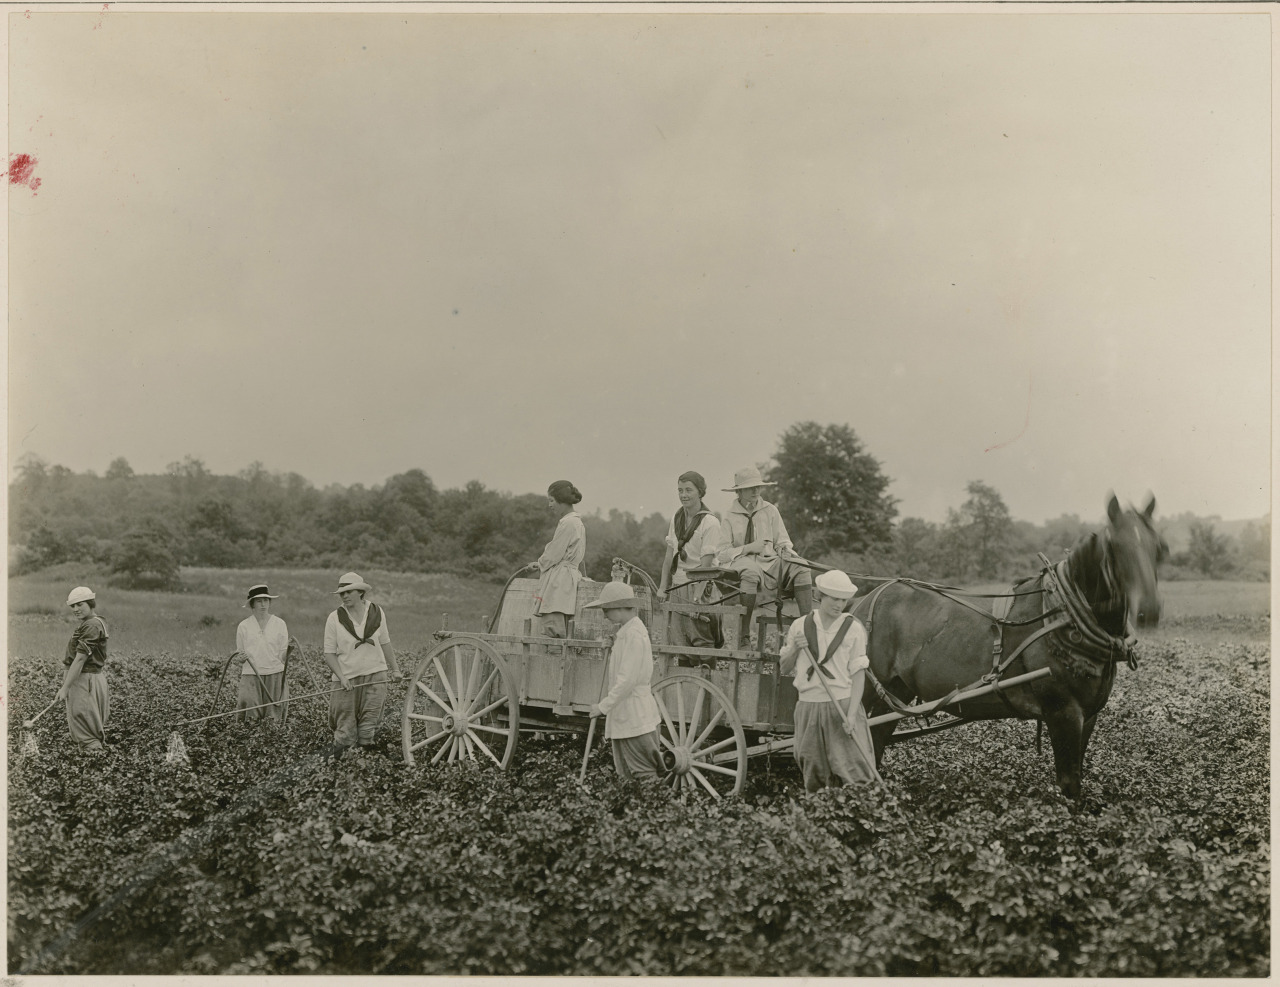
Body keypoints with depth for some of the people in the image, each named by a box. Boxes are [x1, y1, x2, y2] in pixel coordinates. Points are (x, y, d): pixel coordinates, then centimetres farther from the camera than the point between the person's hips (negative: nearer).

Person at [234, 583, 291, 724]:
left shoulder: (279, 624, 4)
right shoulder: (243, 626, 5)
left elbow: (283, 656, 6)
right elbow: (240, 654, 13)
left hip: (275, 675, 0)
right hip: (250, 675, 0)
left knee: (275, 721, -2)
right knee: (251, 720, -7)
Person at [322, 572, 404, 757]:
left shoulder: (377, 613, 2)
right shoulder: (335, 618, -5)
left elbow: (385, 643, 14)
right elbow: (329, 653, -2)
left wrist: (395, 669, 15)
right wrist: (341, 677, -14)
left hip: (375, 678, 1)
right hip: (347, 680, -1)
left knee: (368, 730, 1)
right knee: (345, 733, 2)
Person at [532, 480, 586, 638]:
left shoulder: (567, 524, -14)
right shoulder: (577, 522, 18)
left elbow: (553, 555, -12)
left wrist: (540, 564, 8)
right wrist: (542, 563, 18)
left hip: (559, 581, -10)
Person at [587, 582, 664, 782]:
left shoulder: (634, 634, -18)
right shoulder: (624, 632, 13)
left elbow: (627, 681, -21)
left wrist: (603, 706, -16)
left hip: (634, 715, -10)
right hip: (623, 714, 10)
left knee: (643, 775, -4)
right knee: (626, 773, 12)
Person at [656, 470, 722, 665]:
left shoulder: (710, 522, -11)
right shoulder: (676, 518, 9)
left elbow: (706, 563, -15)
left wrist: (696, 598, -19)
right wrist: (662, 587, 11)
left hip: (699, 585, -6)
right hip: (677, 586, 6)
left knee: (701, 640, -8)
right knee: (679, 643, 6)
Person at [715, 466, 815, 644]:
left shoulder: (770, 511, 13)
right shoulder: (730, 517, 4)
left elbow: (783, 542, 13)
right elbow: (721, 554, -2)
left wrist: (787, 552, -11)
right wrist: (748, 548, -14)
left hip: (769, 562, 4)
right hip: (741, 561, -3)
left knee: (800, 569, -25)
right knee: (750, 572, -40)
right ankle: (743, 635, -35)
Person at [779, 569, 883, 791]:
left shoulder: (854, 628, -2)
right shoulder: (800, 626, 5)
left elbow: (858, 674, -4)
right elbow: (783, 669, 12)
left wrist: (851, 715, -14)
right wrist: (795, 648, -7)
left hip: (843, 706, -3)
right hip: (808, 708, 3)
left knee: (855, 773, -9)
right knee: (813, 777, 8)